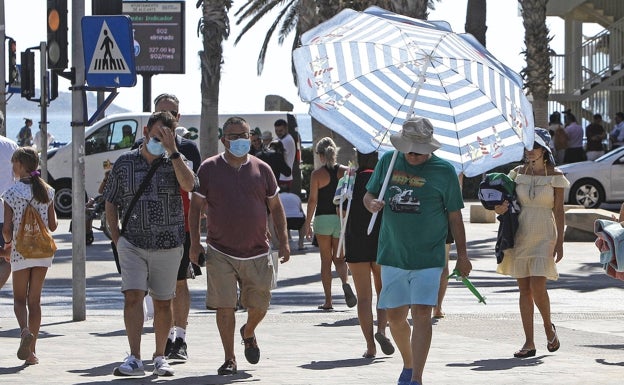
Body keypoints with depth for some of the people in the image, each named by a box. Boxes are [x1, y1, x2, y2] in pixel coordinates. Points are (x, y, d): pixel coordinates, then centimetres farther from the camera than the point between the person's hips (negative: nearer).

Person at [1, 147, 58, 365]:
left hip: (21, 251, -3)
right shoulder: (47, 192, 1)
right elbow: (53, 226, 4)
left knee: (19, 298, 8)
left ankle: (25, 330, -22)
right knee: (35, 300, 8)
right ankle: (31, 350, 7)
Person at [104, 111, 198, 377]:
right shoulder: (124, 163, 4)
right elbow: (111, 203, 11)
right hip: (132, 243, 0)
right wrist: (117, 239, 2)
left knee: (163, 303, 8)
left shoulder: (174, 162, 3)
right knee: (133, 297, -14)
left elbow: (188, 184, -19)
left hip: (168, 245, 1)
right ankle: (134, 359, -15)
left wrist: (172, 150, -18)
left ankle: (160, 357, 21)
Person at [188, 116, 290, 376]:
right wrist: (195, 243, -1)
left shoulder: (262, 169, 6)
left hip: (257, 254, 2)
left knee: (259, 306, 8)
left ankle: (248, 333, 41)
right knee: (224, 307, -5)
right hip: (220, 253, -2)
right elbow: (195, 206, 5)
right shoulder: (209, 169, 1)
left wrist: (283, 242, 6)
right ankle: (229, 359, 6)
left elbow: (275, 207, 12)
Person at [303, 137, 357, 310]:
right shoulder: (345, 171, 2)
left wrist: (307, 223, 0)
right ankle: (345, 282, -18)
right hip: (341, 219, 2)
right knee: (339, 258, 14)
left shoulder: (317, 174, -5)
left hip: (323, 219, -2)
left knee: (326, 260, 7)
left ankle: (328, 301, 6)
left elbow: (313, 200, -7)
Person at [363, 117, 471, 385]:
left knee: (421, 313, -12)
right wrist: (372, 203, -11)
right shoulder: (388, 161, 5)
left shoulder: (444, 171, -3)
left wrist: (462, 255, 4)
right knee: (395, 315, 10)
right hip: (392, 254, 4)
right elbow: (368, 195, 14)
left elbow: (454, 215, 2)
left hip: (428, 257, -3)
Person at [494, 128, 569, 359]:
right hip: (521, 234, 3)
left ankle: (548, 326, 13)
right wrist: (500, 209, -9)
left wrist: (559, 242, -4)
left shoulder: (554, 176, -1)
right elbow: (509, 201, 14)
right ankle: (529, 343, 5)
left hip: (544, 236, -3)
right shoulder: (518, 173, 8)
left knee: (537, 286, -15)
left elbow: (559, 211, 0)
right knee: (524, 289, 2)